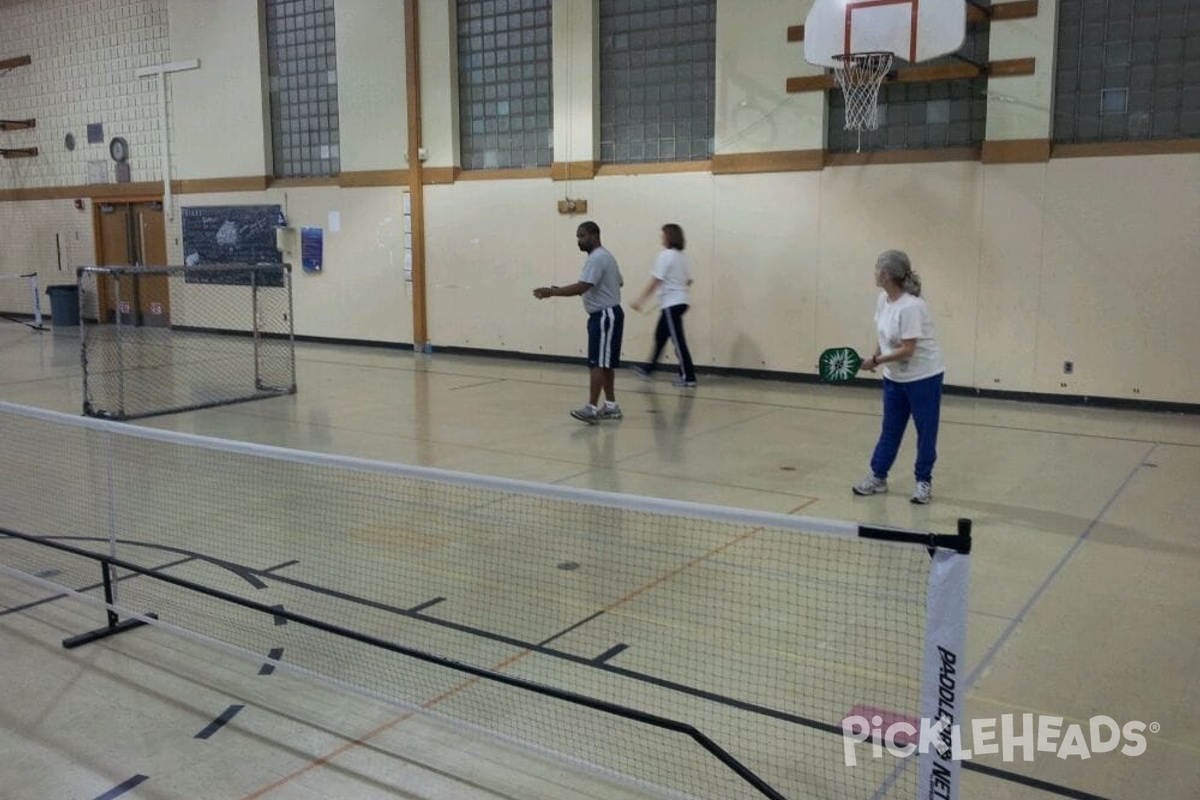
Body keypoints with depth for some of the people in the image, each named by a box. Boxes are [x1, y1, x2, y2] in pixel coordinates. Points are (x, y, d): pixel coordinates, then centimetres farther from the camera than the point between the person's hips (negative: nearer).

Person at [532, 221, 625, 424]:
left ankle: (592, 408, -14)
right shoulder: (605, 256, 16)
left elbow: (581, 287, -28)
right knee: (605, 363, 13)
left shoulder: (597, 259, -17)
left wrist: (551, 292, -27)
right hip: (606, 315, 11)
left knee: (597, 363, -12)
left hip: (605, 316, -11)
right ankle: (611, 406, 18)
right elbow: (619, 282, 26)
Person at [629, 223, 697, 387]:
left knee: (678, 340, -4)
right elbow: (688, 281, 13)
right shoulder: (683, 257, 9)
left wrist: (639, 301, -13)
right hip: (681, 301, 8)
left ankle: (688, 377, -2)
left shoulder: (666, 256, -13)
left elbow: (655, 282, -16)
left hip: (671, 304, -8)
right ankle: (648, 369, 27)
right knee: (660, 336, 17)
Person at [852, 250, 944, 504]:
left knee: (925, 431, 6)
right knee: (890, 429, 14)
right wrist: (875, 356, -4)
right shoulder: (883, 299, -2)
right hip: (895, 377, 8)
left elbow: (907, 351, -26)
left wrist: (875, 361, -20)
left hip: (923, 377, -8)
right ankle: (878, 477, 23)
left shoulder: (911, 307, -27)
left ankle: (923, 482, 18)